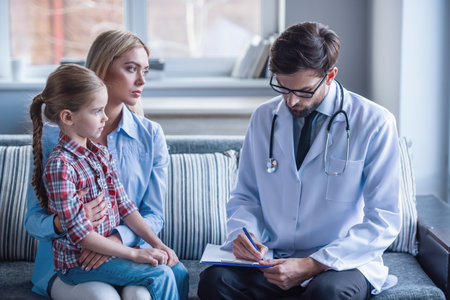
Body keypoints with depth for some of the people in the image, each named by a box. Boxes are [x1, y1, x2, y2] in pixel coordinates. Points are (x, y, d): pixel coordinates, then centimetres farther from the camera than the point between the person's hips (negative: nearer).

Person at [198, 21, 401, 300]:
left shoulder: (375, 124, -8)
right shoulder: (264, 118, 6)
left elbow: (383, 221, -10)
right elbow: (245, 196, 16)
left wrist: (313, 265, -19)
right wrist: (244, 233, -9)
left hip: (343, 261, -3)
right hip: (274, 257, 4)